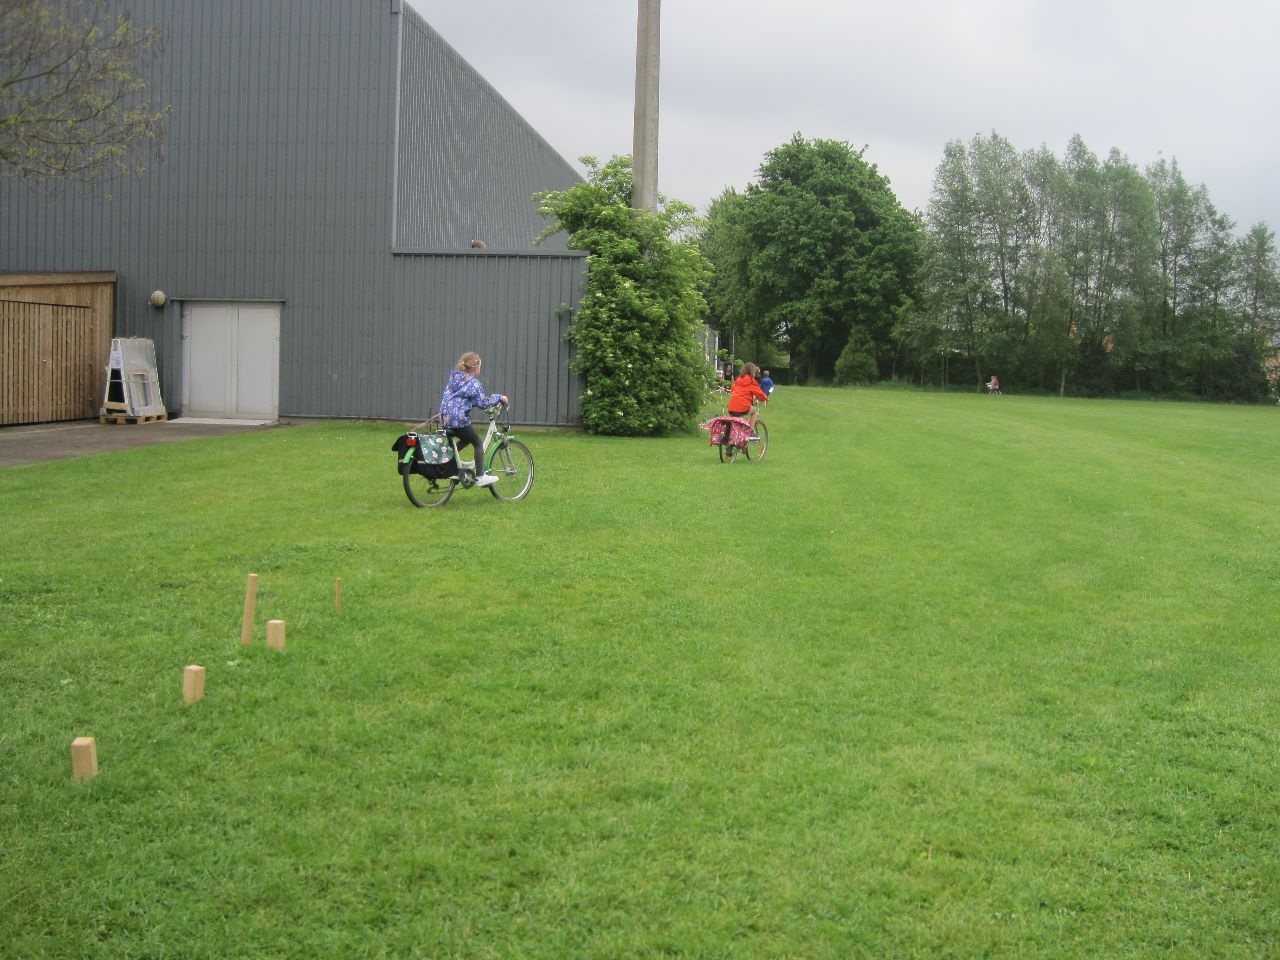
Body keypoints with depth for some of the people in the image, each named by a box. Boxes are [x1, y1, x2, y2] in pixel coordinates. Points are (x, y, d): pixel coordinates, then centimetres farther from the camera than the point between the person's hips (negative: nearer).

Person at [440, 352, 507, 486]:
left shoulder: (454, 378, 16)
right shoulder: (474, 382, -7)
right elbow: (482, 402, -9)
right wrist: (499, 397, 3)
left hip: (445, 418, 8)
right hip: (459, 419, -8)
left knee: (466, 439, 29)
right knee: (478, 444, 7)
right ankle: (480, 477, 3)